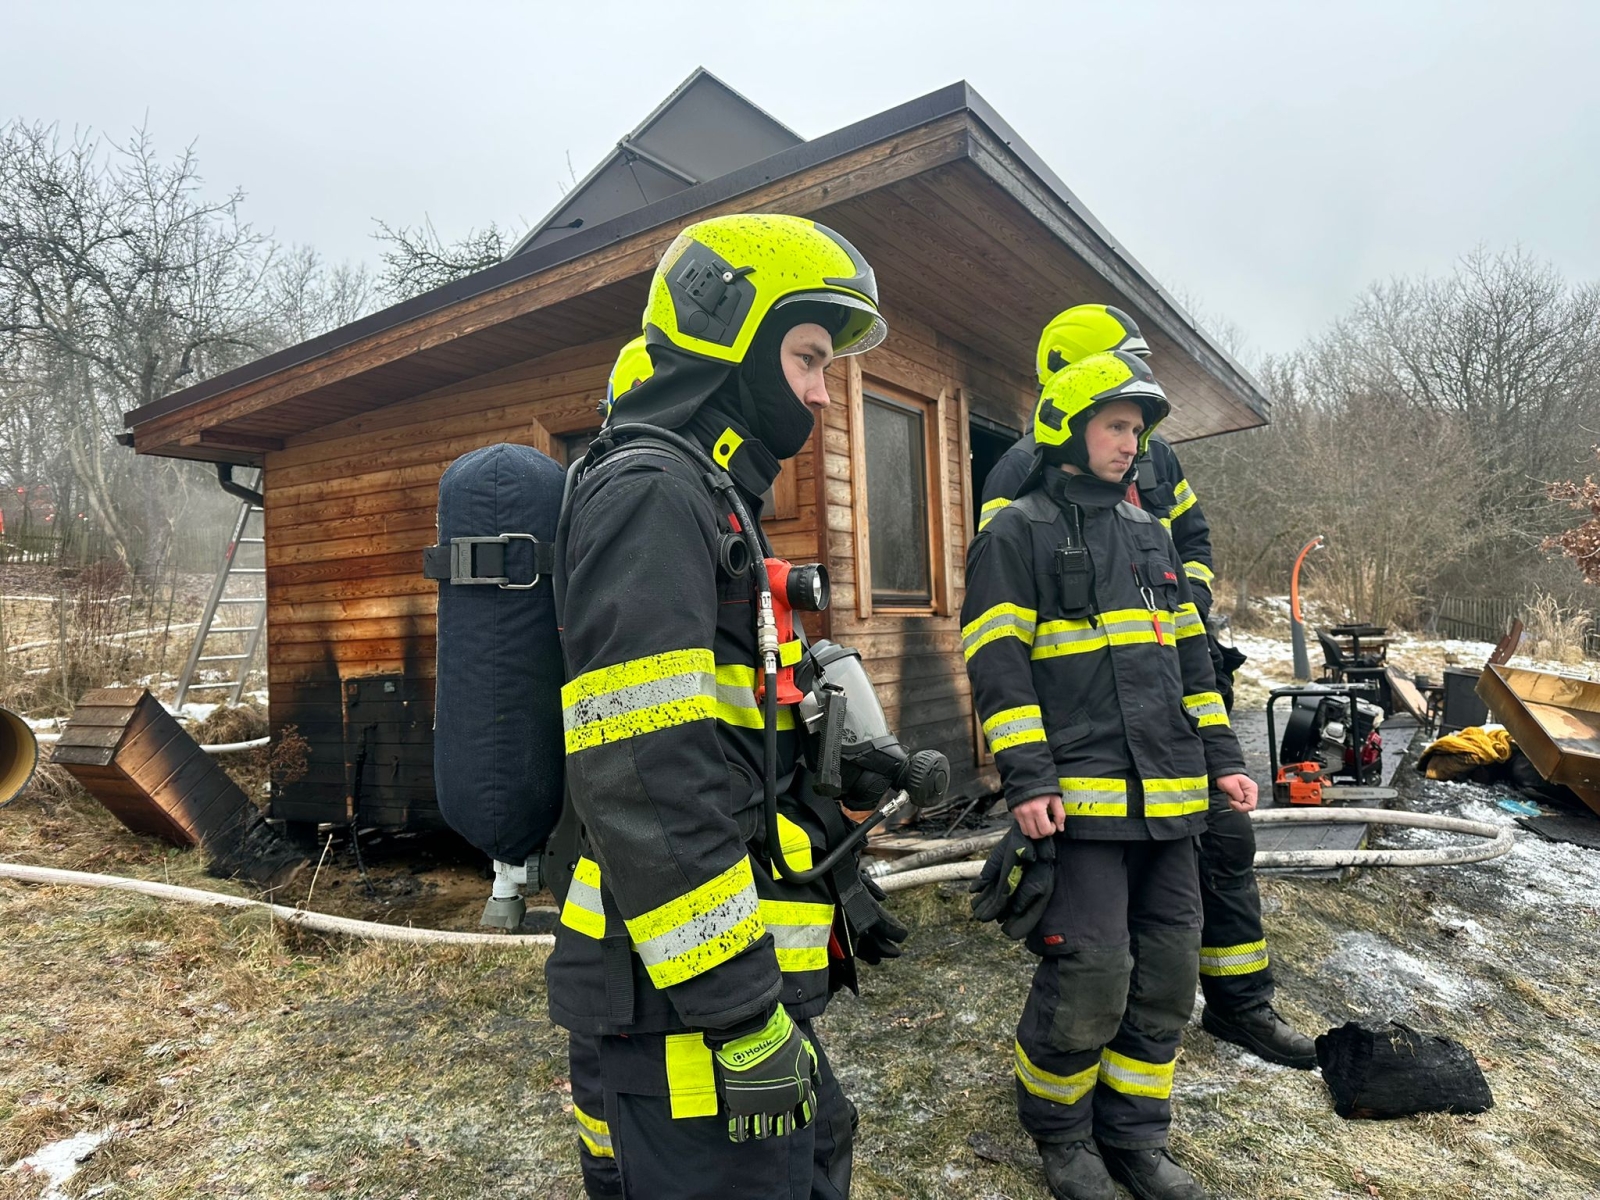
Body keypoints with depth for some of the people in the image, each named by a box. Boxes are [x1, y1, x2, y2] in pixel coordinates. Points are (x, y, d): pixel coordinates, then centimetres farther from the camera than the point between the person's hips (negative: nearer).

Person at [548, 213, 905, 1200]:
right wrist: (739, 1012, -22)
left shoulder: (713, 507, 17)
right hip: (685, 1009, -10)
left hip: (748, 979, 10)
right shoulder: (647, 495, -16)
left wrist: (834, 883, 22)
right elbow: (645, 777, -26)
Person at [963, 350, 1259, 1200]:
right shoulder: (1017, 533, -2)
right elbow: (998, 666, -10)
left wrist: (1221, 758, 16)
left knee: (1166, 974, 11)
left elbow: (1189, 656, 22)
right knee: (1091, 976, -6)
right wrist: (1028, 780, -16)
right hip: (1078, 798, -7)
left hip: (1169, 797, 7)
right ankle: (1058, 1131, 21)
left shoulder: (1149, 534, 20)